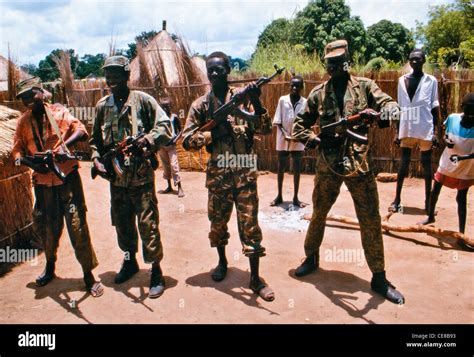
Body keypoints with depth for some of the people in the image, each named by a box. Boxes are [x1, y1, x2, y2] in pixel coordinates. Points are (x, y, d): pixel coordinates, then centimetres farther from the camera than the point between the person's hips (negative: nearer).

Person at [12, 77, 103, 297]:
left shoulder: (59, 112, -1)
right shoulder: (23, 122, 6)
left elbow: (81, 131, -12)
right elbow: (17, 151, 3)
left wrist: (65, 145, -30)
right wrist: (30, 162, -17)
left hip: (67, 177, -3)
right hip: (42, 182, 3)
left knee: (77, 225, -5)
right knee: (45, 227, 14)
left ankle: (88, 274, 6)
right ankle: (50, 267, 39)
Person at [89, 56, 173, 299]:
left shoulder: (142, 100, -5)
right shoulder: (102, 106, 9)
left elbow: (165, 125, -7)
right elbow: (96, 139, 17)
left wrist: (148, 138, -24)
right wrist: (97, 159, 0)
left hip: (141, 176, -5)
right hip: (116, 177, 5)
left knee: (148, 224, -2)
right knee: (122, 223, 18)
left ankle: (156, 272, 11)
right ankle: (129, 261, 38)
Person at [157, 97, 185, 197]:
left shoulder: (174, 117, -5)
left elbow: (180, 131, -2)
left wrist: (175, 140, -15)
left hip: (171, 145, -4)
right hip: (161, 145, 4)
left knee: (174, 165, -11)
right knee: (165, 166, 11)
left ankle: (179, 187, -7)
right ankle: (169, 187, 22)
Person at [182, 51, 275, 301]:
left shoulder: (243, 97, 1)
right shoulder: (200, 105, 4)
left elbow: (265, 130, -6)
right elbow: (186, 140, 0)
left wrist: (257, 103, -20)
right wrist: (212, 134, -15)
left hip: (244, 171, -1)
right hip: (217, 173, 2)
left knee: (249, 224, 0)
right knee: (218, 222, 15)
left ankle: (255, 278, 11)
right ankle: (222, 262, 40)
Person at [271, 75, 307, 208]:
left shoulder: (305, 102, -2)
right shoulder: (282, 100, -2)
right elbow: (277, 121, -2)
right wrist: (284, 134, -13)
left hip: (298, 141, 0)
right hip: (283, 141, 0)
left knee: (297, 169, 7)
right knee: (281, 168, 8)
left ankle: (295, 197, 17)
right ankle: (279, 196, 20)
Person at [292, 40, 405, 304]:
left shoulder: (365, 86, 3)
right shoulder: (318, 93, 6)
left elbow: (391, 105, -10)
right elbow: (299, 126, 11)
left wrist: (377, 114, -33)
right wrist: (315, 140, -6)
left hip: (360, 164, -1)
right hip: (328, 165, 1)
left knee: (371, 221, 3)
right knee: (318, 214, 14)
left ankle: (379, 277, 16)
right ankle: (311, 258, 37)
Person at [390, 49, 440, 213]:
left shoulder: (431, 80, 1)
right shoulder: (402, 80, 6)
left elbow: (435, 108, 1)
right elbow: (399, 108, 8)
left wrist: (435, 131, -5)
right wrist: (397, 132, 6)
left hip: (426, 129, -2)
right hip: (406, 129, 2)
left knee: (426, 164, 7)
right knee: (404, 163, 7)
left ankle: (428, 201, 17)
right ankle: (397, 199, 14)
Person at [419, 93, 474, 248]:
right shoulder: (452, 118, -15)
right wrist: (447, 141, -19)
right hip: (446, 164, 3)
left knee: (461, 199, 1)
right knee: (434, 192, 14)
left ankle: (461, 232, 10)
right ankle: (430, 217, 39)